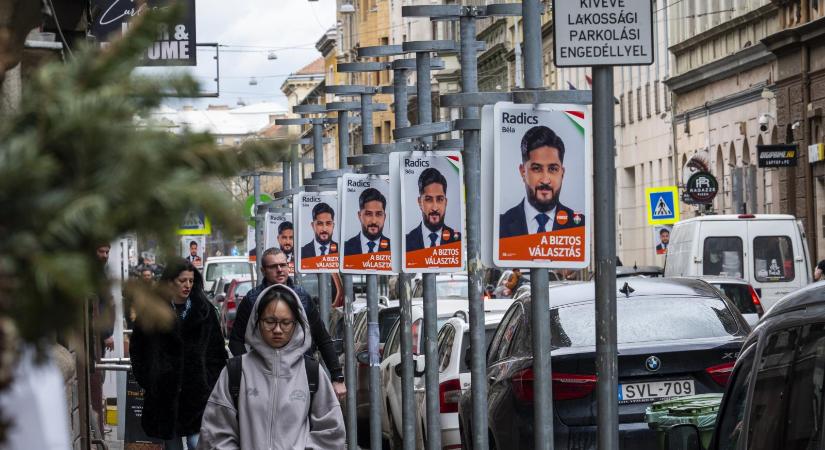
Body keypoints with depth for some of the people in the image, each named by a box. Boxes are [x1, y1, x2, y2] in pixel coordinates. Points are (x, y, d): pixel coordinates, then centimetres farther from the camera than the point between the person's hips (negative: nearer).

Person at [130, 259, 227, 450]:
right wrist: (147, 382, -1)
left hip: (197, 389, 0)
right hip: (164, 392, 1)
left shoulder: (205, 310, 4)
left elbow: (217, 352, 7)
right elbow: (137, 350, 7)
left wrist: (211, 382, -2)